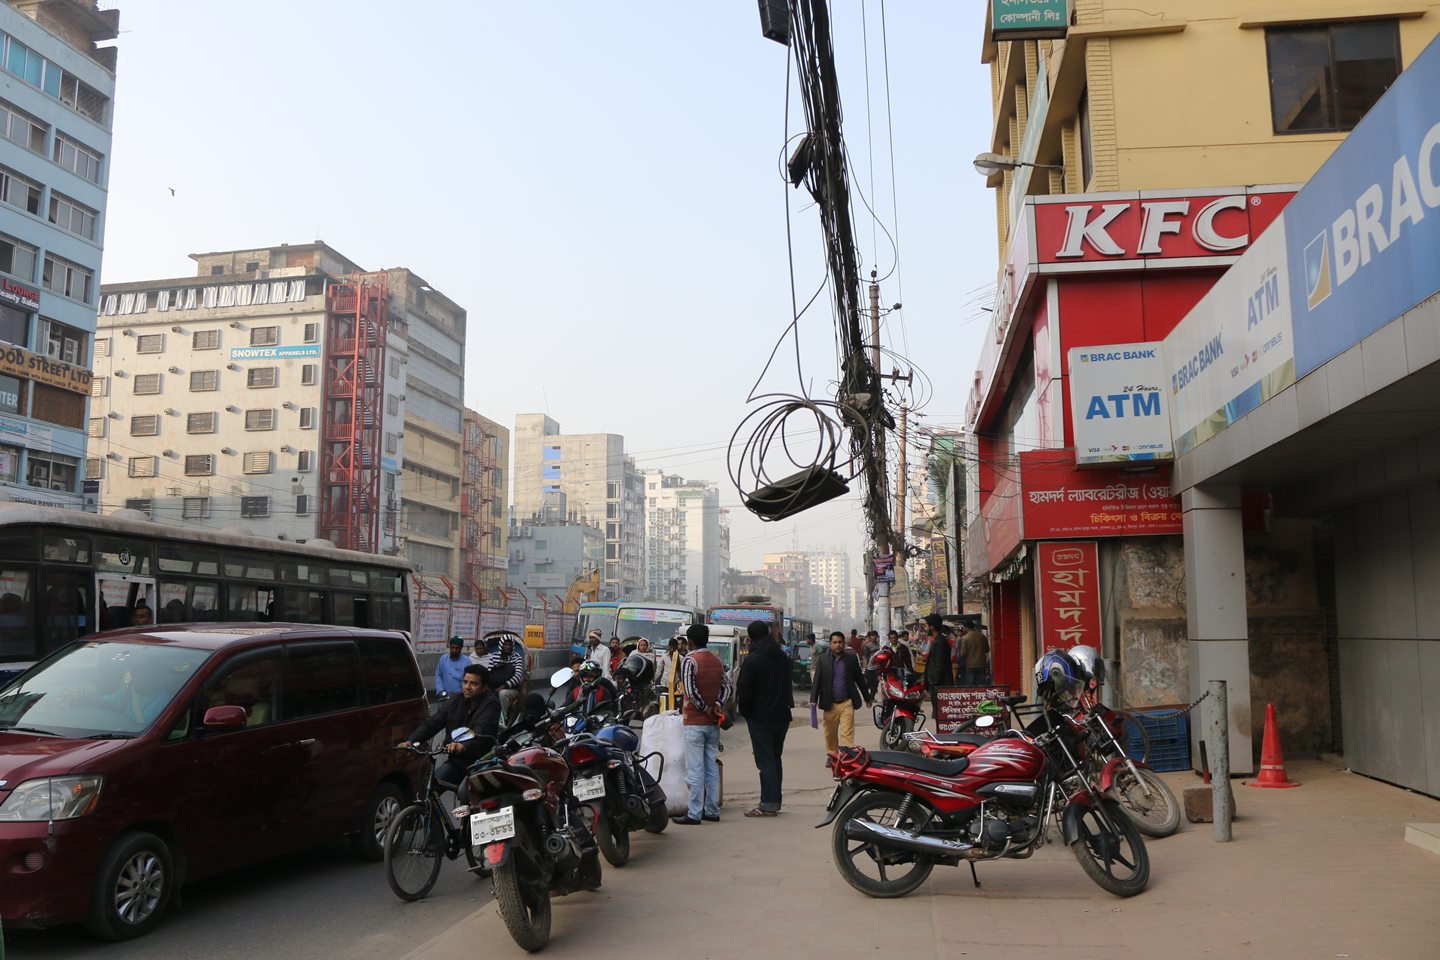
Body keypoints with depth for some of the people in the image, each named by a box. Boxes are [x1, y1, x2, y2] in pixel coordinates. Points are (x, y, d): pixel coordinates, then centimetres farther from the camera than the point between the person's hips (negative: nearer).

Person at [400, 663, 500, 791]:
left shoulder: (490, 703, -9)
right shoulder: (455, 702, 11)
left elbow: (482, 733, -25)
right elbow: (431, 723, 3)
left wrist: (464, 746, -44)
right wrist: (411, 741, -14)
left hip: (480, 762, -6)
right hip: (456, 760, 6)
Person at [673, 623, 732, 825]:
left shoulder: (689, 660, -11)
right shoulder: (717, 661, 10)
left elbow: (691, 691, -19)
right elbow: (726, 687, 8)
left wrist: (705, 709, -9)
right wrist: (716, 706, -4)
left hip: (695, 722, -6)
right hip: (713, 724, 6)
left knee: (695, 769, -4)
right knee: (712, 767, 11)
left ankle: (694, 814, -2)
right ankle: (712, 811, 15)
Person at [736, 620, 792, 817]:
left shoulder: (752, 660, -14)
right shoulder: (783, 657, 10)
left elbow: (744, 690, -12)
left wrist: (745, 712, 2)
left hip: (760, 717, -7)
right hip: (781, 716, 7)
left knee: (765, 761, -4)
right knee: (775, 759, 14)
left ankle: (768, 805, -4)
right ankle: (774, 802, 19)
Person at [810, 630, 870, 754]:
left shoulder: (852, 658, 3)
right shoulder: (823, 659, 2)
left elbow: (859, 679, 12)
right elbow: (817, 681, 1)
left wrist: (867, 698, 20)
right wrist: (813, 700, -8)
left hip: (847, 703, -1)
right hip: (830, 704, 1)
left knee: (847, 734, -8)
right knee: (830, 734, 11)